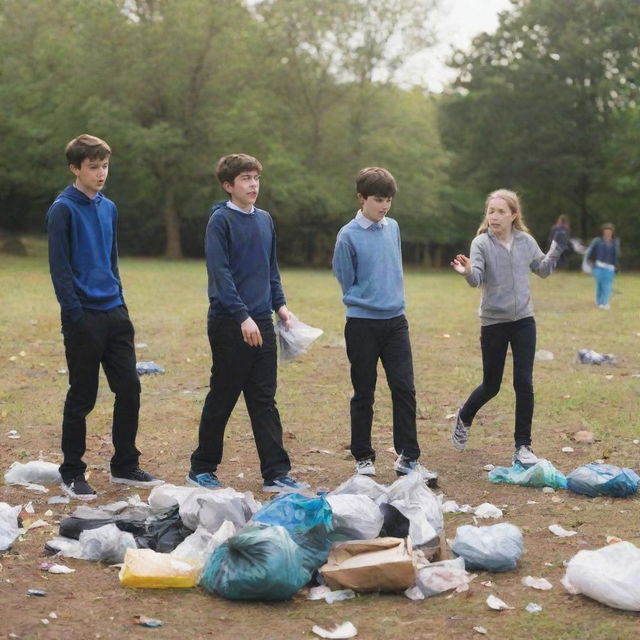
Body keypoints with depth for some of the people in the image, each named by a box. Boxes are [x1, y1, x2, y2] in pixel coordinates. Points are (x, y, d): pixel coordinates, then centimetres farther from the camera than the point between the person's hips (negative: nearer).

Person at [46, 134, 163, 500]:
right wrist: (75, 313, -16)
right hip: (84, 318, -7)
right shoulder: (64, 209, -8)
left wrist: (119, 300, 15)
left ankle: (126, 466, 20)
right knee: (82, 398, 1)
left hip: (115, 314, 7)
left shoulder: (109, 208, 13)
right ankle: (72, 474, 13)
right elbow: (59, 267, -12)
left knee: (129, 388, 8)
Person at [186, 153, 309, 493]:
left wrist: (279, 304, 9)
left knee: (264, 401, 6)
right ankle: (201, 469, 16)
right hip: (229, 324, -6)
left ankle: (276, 473, 7)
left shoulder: (264, 220, 12)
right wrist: (242, 316, -21)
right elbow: (220, 274, -15)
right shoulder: (221, 220, -8)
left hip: (262, 323, 6)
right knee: (222, 398, 3)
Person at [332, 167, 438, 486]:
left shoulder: (393, 228, 7)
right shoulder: (348, 236, -9)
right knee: (363, 394, 6)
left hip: (395, 321, 4)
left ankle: (408, 458, 7)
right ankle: (363, 459, 17)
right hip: (362, 324, -4)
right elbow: (347, 284, -2)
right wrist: (370, 301, -3)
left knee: (404, 390, 0)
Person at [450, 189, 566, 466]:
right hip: (493, 322, -2)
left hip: (524, 320, 2)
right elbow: (477, 278, -23)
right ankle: (464, 418, 39)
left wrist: (557, 247, 1)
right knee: (491, 386, 8)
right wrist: (468, 271, -45)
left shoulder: (526, 242, 1)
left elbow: (543, 270, 16)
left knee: (524, 383, -4)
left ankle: (523, 446, 7)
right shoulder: (481, 243, -9)